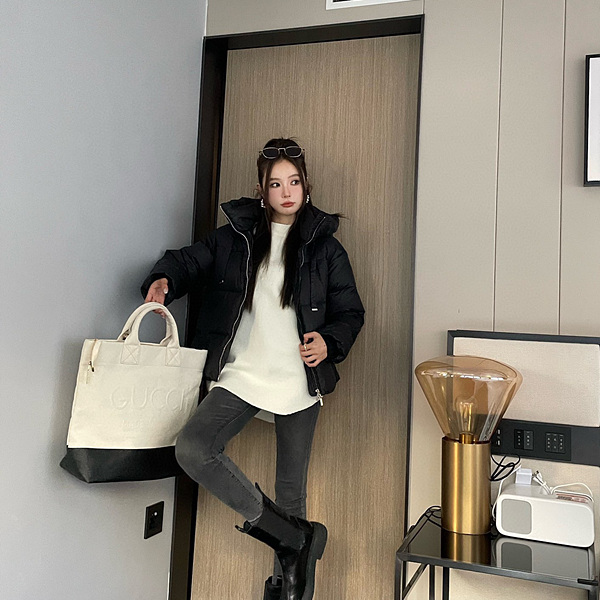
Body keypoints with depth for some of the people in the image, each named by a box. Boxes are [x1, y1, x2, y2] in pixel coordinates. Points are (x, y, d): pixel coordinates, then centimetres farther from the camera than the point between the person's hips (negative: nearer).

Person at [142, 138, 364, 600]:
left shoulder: (325, 246, 5)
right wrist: (164, 280, -6)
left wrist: (329, 340, -14)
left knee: (292, 492, 6)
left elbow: (351, 311, 7)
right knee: (193, 449, -21)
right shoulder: (235, 235, 7)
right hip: (242, 374, 1)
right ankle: (297, 537, -8)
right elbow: (192, 260, 17)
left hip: (299, 381, -1)